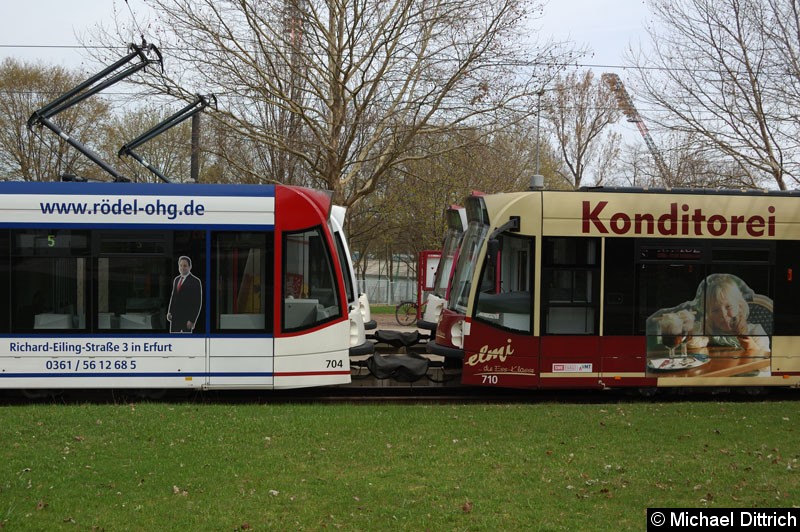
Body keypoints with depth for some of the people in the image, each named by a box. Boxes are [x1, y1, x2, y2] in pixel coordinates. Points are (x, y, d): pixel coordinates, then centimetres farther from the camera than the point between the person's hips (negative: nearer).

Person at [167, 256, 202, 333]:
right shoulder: (176, 280, 12)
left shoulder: (195, 281, -9)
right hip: (175, 317, 6)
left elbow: (198, 303, -11)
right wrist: (169, 312, 5)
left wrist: (192, 320, -16)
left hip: (187, 318, -6)